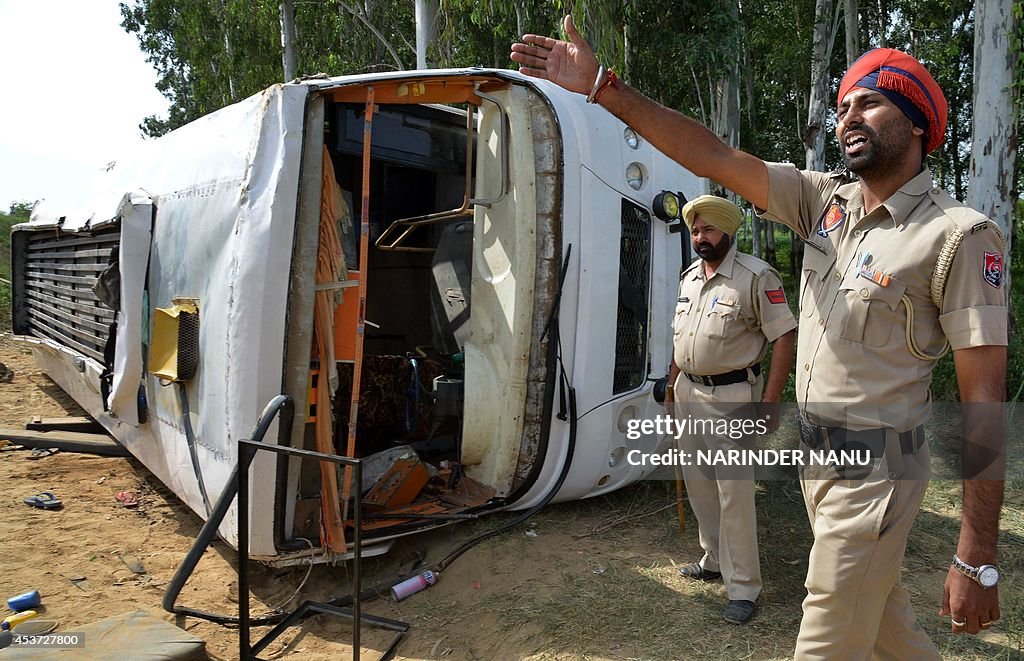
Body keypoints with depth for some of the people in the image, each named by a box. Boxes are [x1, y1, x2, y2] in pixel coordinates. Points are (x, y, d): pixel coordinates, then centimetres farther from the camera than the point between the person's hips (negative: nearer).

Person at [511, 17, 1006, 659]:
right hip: (817, 456, 6)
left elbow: (985, 400, -17)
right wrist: (604, 87, -8)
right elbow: (714, 157, -2)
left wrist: (978, 558, -17)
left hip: (875, 469, -6)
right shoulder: (827, 200, 3)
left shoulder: (960, 236, -15)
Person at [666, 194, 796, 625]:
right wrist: (672, 388, 19)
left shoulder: (756, 276, -12)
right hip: (688, 393, 8)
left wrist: (769, 403, -19)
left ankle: (742, 589, 8)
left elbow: (785, 337, -14)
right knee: (698, 485, 16)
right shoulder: (689, 276, 12)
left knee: (734, 492, -4)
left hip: (731, 397, -8)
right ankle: (714, 562, 33)